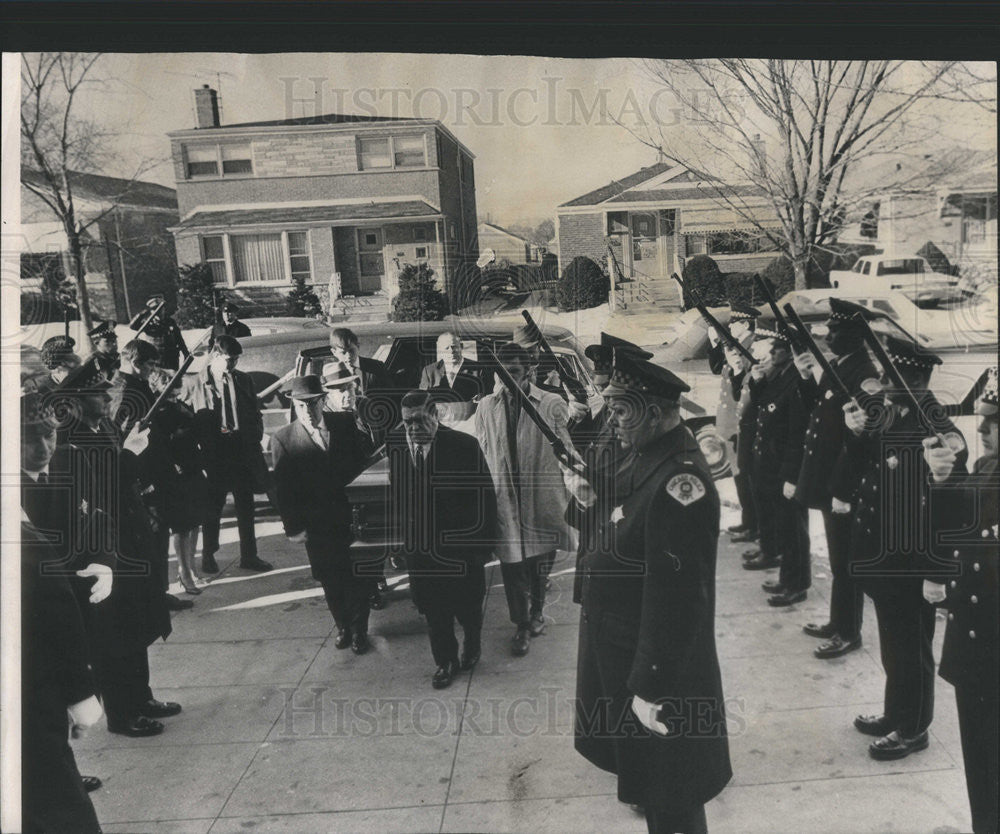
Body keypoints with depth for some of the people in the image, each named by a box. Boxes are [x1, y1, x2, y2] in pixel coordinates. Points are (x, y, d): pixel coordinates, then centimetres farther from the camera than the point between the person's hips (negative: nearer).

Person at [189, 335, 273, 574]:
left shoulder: (243, 380, 6)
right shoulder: (200, 382, -6)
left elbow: (255, 414, 12)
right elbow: (197, 419, -7)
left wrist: (253, 441, 1)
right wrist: (208, 447, -12)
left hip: (243, 452, 4)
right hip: (215, 454, -4)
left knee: (246, 505, 10)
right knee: (213, 506, 8)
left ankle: (248, 555, 21)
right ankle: (208, 556, 24)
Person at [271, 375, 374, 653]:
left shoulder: (346, 423, -2)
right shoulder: (282, 438, -5)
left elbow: (365, 461, 5)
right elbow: (283, 488, -4)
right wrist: (293, 527, -7)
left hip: (352, 517, 1)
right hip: (317, 526, 0)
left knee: (358, 578, 9)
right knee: (330, 581, 12)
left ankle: (359, 629, 29)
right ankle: (342, 627, 35)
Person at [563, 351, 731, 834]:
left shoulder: (679, 482, -31)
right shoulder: (643, 454, -1)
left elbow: (674, 597, -30)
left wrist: (651, 687, -25)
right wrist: (589, 495, -1)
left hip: (658, 665, -9)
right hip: (616, 646, 9)